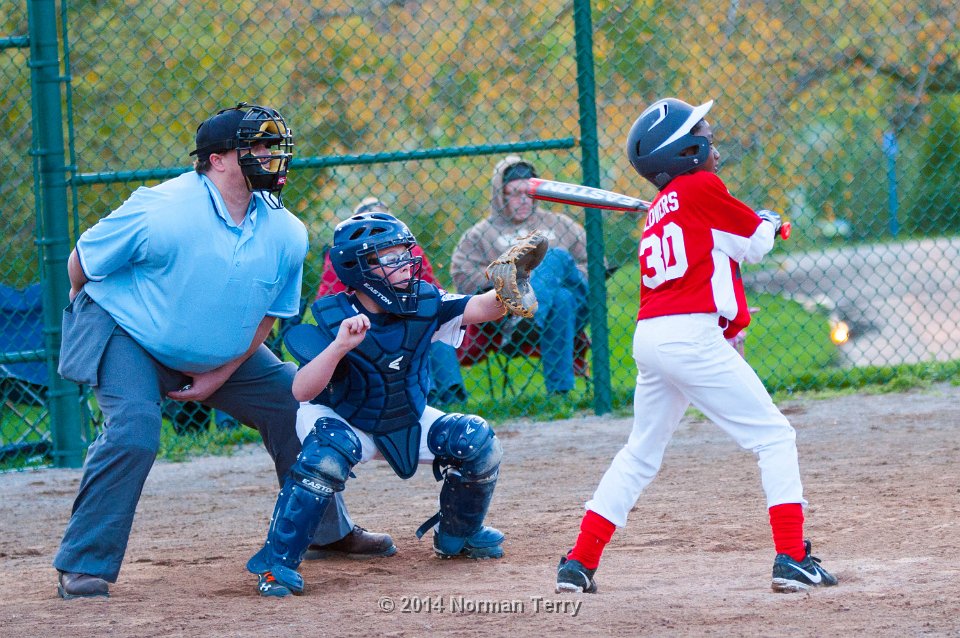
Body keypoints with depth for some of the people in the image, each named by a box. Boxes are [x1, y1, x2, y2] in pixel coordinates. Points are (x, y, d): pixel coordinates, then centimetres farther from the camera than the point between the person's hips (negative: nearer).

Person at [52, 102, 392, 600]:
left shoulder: (286, 233, -11)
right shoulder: (160, 211, -29)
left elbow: (267, 315, 2)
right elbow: (82, 262, -14)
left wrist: (219, 375, -6)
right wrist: (93, 308, 5)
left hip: (223, 353, 6)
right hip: (126, 335, -6)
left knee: (294, 404, 6)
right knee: (133, 428, -28)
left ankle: (328, 530, 28)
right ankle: (80, 567, -20)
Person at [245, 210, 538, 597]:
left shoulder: (422, 304, -15)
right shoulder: (334, 321, -27)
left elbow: (480, 308, -24)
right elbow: (302, 391, -37)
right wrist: (339, 346, -53)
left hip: (407, 423, 5)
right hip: (340, 421, -5)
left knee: (476, 441, -12)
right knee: (330, 452, -37)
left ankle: (457, 536, 17)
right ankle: (276, 562, -29)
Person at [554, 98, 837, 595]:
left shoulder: (658, 210, 20)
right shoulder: (703, 187, -2)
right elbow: (756, 244, 6)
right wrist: (767, 222, 27)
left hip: (648, 337, 8)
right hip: (693, 335, -8)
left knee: (640, 453, 20)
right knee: (774, 438, -1)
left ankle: (578, 564, 18)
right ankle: (792, 561, -9)